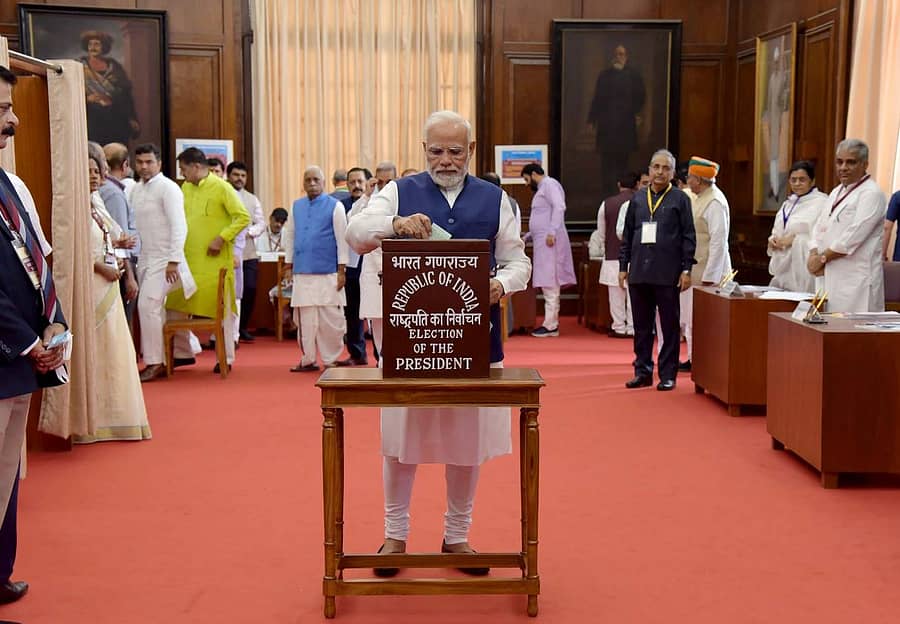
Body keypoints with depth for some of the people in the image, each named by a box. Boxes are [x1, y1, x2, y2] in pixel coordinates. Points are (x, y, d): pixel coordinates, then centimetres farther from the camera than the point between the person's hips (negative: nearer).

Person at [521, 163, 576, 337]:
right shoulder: (542, 189, 26)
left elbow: (559, 207, -19)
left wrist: (552, 232, -25)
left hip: (550, 240, -10)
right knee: (547, 284, 8)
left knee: (550, 283, -11)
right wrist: (526, 237, 27)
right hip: (542, 241, 10)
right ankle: (551, 322, 10)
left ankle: (550, 325, -12)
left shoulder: (549, 184, -4)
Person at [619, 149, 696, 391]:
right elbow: (627, 235, 13)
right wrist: (623, 266, 8)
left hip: (668, 273, -3)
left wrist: (686, 269, -7)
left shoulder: (680, 199, 2)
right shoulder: (638, 199, 11)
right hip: (639, 271, 3)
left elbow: (688, 237, -1)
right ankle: (643, 371, 18)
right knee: (641, 326, 9)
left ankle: (668, 374, 10)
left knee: (669, 326, 3)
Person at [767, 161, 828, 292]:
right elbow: (777, 232, 27)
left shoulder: (822, 203, -7)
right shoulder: (788, 203, 19)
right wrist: (772, 240, 5)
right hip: (783, 269, 7)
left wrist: (795, 240, -17)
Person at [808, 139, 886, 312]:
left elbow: (853, 237, -16)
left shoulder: (871, 193, -9)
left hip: (857, 278, -8)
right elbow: (820, 228, 17)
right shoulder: (836, 192, 19)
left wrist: (822, 258, -9)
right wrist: (813, 255, -2)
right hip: (831, 276, 8)